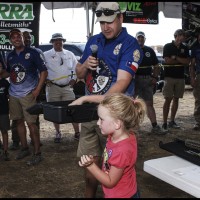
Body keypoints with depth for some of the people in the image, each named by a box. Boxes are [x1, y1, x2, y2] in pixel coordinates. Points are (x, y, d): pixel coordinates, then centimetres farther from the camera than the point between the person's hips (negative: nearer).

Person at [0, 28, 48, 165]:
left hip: (28, 94, -6)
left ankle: (37, 153, 1)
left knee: (31, 123, -7)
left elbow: (44, 72, -6)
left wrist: (37, 90, -13)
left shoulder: (33, 53, -6)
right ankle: (24, 148, 27)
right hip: (13, 94, 6)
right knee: (19, 121, 13)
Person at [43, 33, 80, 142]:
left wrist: (73, 79, 1)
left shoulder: (70, 54, 11)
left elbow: (76, 68, 14)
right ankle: (58, 133, 20)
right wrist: (45, 79, -7)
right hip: (53, 87, -1)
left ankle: (77, 133, 7)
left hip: (67, 87, 1)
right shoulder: (46, 55, 5)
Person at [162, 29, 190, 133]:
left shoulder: (185, 48, 10)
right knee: (168, 99, -7)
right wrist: (180, 60, -3)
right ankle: (164, 123, -4)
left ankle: (172, 121, 19)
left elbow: (187, 62, -1)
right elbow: (167, 60, -12)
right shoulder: (168, 46, -1)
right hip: (169, 76, -4)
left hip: (180, 77, 5)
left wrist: (175, 58, -11)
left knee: (176, 99, 9)